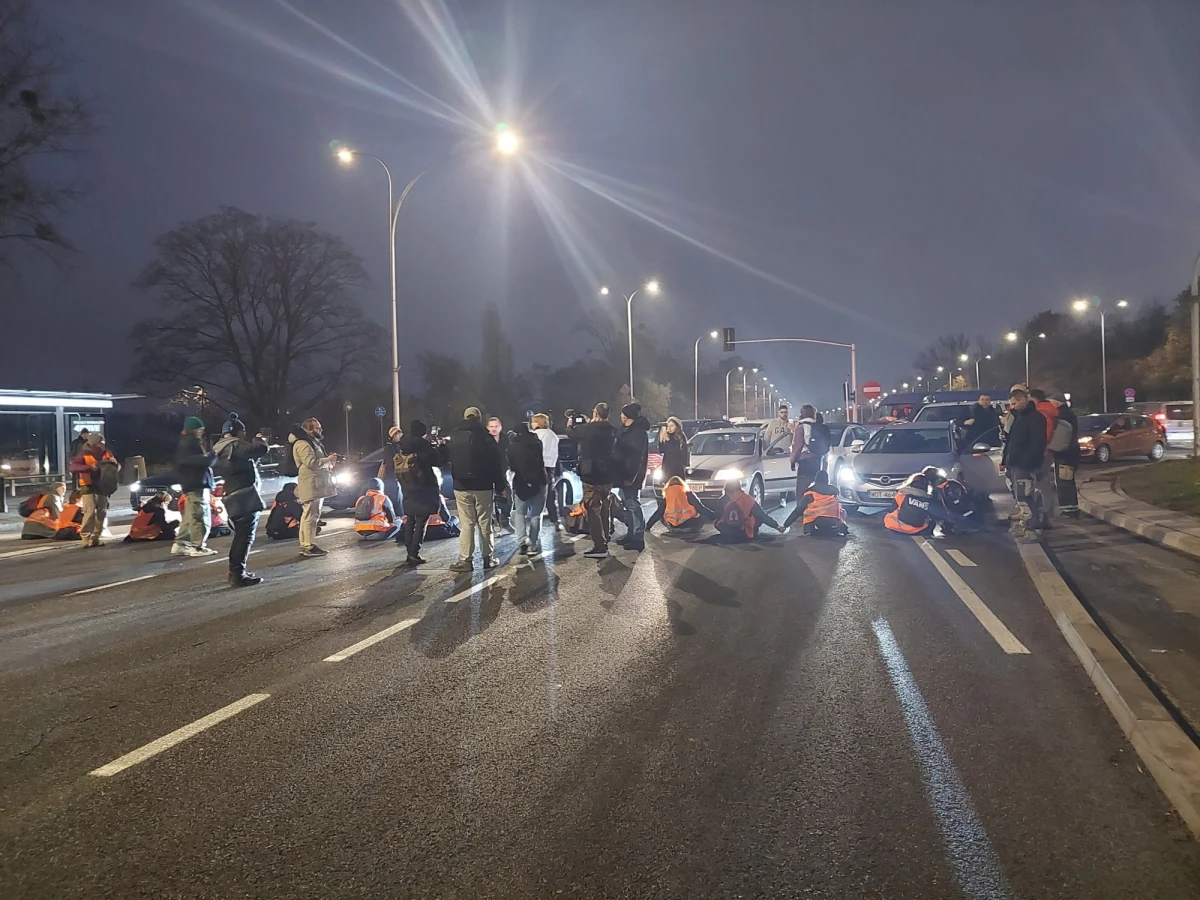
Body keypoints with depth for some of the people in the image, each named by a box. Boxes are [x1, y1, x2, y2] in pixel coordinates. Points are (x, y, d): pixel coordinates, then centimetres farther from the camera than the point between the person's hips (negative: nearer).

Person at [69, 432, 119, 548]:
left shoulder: (106, 453, 5)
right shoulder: (84, 455, -11)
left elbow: (118, 467, 10)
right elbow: (73, 467, -25)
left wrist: (114, 463, -13)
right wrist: (90, 467, -38)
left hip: (103, 487, 6)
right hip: (89, 487, -6)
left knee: (102, 513, 6)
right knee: (90, 512, -16)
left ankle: (95, 538, 14)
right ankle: (86, 538, -13)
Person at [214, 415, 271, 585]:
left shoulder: (222, 448, 18)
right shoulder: (235, 445, -13)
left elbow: (249, 457, 24)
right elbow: (262, 449, -24)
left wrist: (257, 442, 14)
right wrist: (259, 440, -2)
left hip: (235, 496, 10)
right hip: (246, 495, -10)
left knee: (241, 534, 20)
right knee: (246, 535, -10)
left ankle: (235, 570, 27)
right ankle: (239, 574, -12)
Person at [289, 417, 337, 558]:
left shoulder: (313, 442, 22)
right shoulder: (302, 444, -12)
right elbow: (311, 462, -22)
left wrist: (328, 461, 13)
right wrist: (328, 460, -12)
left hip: (317, 484, 11)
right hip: (311, 484, -11)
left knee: (308, 515, 13)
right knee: (311, 515, -11)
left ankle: (304, 545, 18)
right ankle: (309, 546, -11)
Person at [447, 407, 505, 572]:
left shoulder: (454, 436, 2)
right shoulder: (486, 437, -6)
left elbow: (447, 459, 11)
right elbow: (497, 464, -4)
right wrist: (500, 486, 3)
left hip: (461, 487, 1)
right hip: (483, 486, -1)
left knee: (466, 524, 3)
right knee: (485, 524, 7)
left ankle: (465, 560, 0)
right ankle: (488, 558, 11)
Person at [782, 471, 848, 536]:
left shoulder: (810, 493, 13)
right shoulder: (834, 491, 22)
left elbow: (798, 510, 10)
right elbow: (840, 510, 31)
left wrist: (786, 525, 13)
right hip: (833, 524, 3)